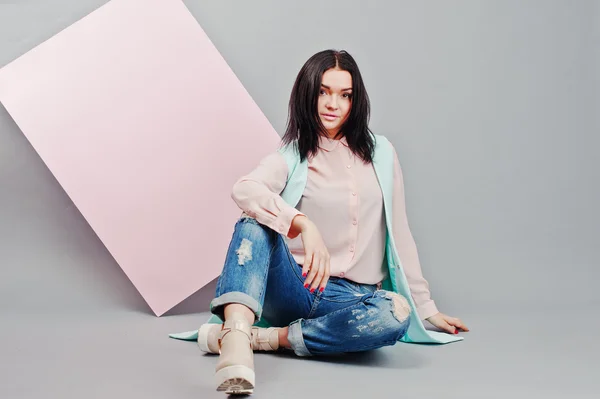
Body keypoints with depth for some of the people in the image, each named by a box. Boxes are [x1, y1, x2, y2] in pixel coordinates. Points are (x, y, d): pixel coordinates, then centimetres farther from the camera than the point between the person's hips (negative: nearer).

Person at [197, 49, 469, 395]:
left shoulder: (379, 153, 10)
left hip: (352, 296, 2)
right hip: (296, 286, -1)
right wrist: (304, 224, -39)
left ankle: (269, 337, -23)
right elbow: (244, 189, -22)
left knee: (396, 314, -34)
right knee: (256, 222, -29)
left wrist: (426, 306, 14)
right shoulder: (291, 157, 1)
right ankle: (236, 339, -51)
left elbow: (398, 231, 14)